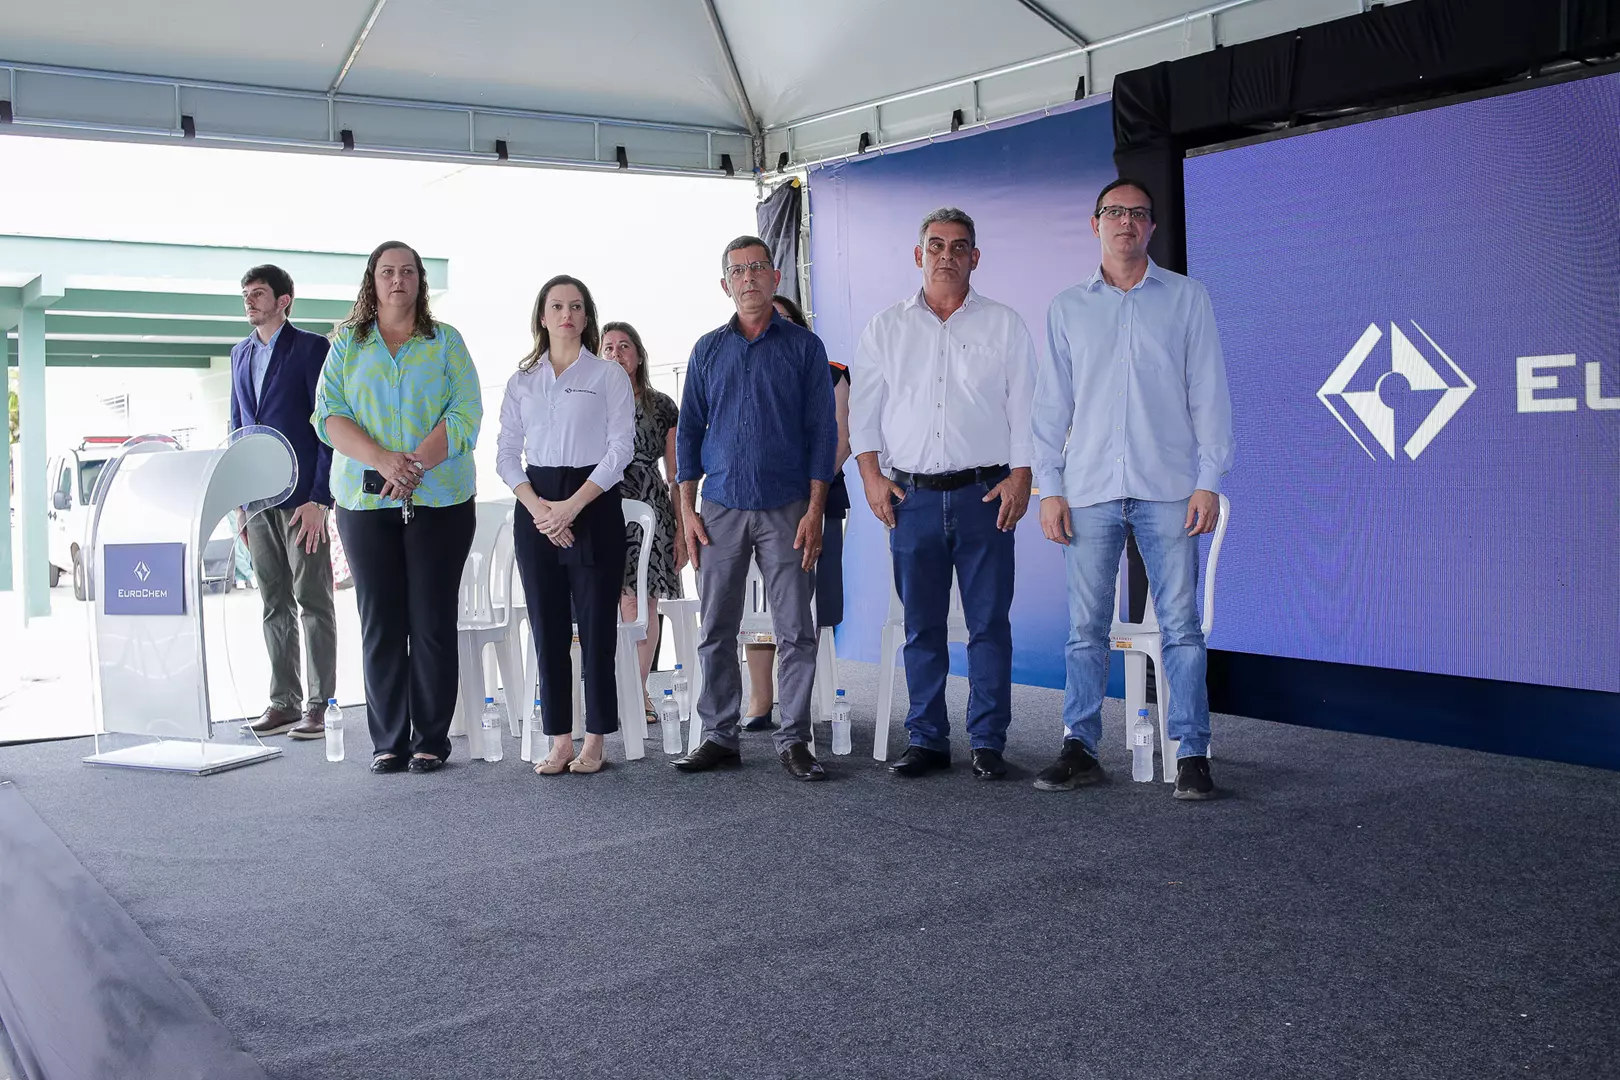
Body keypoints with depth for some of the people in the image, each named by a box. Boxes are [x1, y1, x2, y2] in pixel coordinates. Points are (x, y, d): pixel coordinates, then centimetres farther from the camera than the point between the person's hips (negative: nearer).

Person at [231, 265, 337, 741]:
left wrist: (318, 498, -15)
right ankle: (283, 702, 16)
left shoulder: (312, 348, -4)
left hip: (302, 496, -6)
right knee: (274, 604, 10)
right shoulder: (241, 354, 16)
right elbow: (237, 427, 20)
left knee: (313, 602, -2)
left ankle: (319, 705, 2)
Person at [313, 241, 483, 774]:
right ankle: (388, 741, 10)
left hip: (439, 499, -1)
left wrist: (418, 462, -16)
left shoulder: (445, 341, 9)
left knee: (433, 621, -1)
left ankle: (431, 740, 7)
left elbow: (465, 413, -2)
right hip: (366, 500, 1)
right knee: (380, 621, 2)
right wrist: (381, 460, -16)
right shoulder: (347, 344, 12)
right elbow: (329, 416, 1)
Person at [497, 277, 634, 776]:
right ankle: (559, 739, 9)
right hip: (535, 508, 3)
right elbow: (507, 453, 9)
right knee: (548, 626, 3)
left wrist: (571, 506, -14)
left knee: (596, 623, -2)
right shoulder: (522, 380, 12)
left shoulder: (609, 375, 2)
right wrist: (536, 506, -8)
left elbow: (620, 448, -6)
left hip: (594, 504, -3)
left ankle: (595, 740, 6)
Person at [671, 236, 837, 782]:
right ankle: (718, 737, 13)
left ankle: (794, 740, 6)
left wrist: (814, 510, -7)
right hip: (720, 510, 2)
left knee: (795, 630, -2)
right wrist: (687, 509, 3)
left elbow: (822, 430, 2)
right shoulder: (707, 350, 11)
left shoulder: (803, 346, 5)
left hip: (786, 510, -2)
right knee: (716, 631, 3)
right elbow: (688, 430, 12)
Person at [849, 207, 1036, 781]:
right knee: (921, 625, 5)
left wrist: (1020, 478, -6)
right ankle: (927, 740, 14)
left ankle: (988, 742, 7)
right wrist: (872, 475, -1)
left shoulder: (1004, 324, 8)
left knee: (989, 622, -1)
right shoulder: (886, 327, 12)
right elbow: (863, 407, 10)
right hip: (912, 495, 1)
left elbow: (1026, 408, 5)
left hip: (985, 495, -1)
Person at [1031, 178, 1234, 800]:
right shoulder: (1068, 308, 13)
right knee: (1085, 627, 2)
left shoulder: (1186, 299, 9)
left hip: (1167, 489, -1)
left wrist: (1209, 480, -4)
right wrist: (1048, 486, 2)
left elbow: (1208, 394, 5)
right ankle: (1080, 748, 10)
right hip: (1090, 489, 2)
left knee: (1180, 625, -2)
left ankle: (1192, 754, 4)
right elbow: (1051, 403, 12)